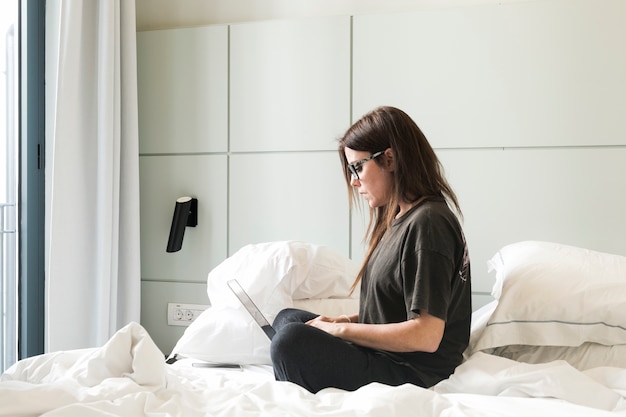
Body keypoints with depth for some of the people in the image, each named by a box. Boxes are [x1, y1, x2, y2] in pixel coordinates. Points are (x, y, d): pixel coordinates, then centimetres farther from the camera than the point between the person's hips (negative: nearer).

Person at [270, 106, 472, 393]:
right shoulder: (399, 218, 13)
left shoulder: (427, 223, -18)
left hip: (411, 374, -11)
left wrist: (342, 329, -15)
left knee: (291, 341, -28)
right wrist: (347, 321, 2)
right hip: (385, 355, 11)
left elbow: (426, 335, -23)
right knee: (286, 318, 18)